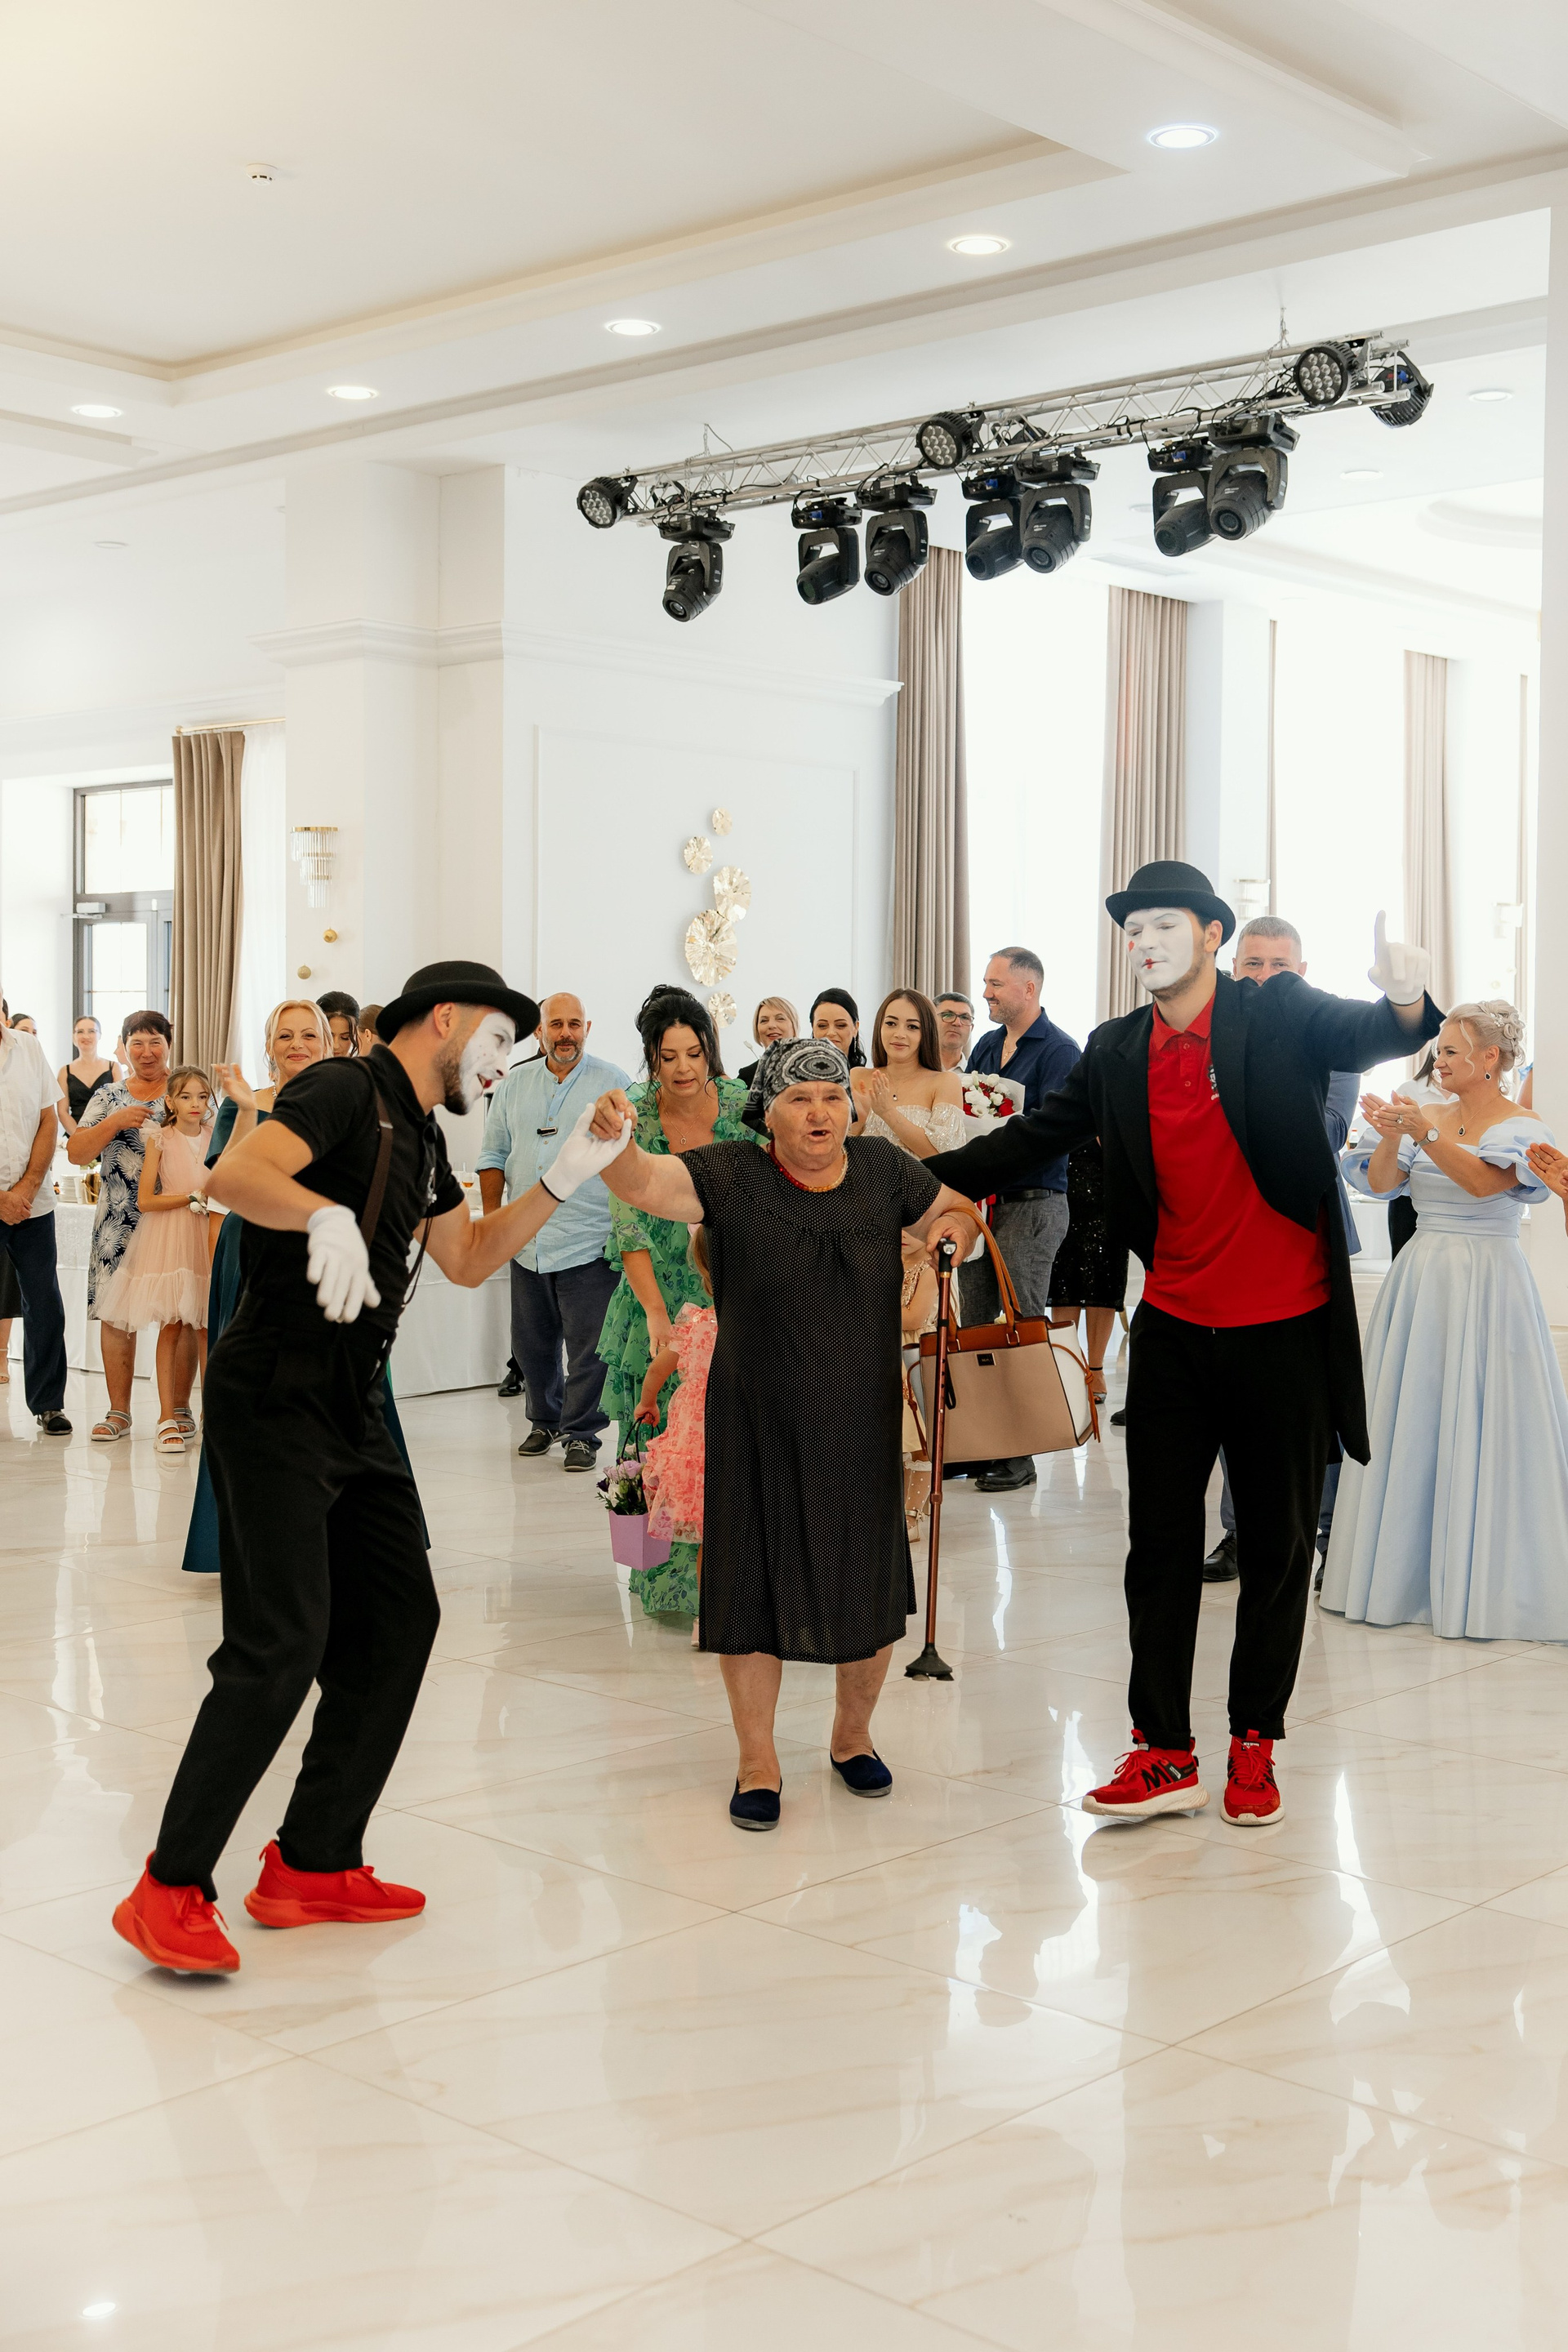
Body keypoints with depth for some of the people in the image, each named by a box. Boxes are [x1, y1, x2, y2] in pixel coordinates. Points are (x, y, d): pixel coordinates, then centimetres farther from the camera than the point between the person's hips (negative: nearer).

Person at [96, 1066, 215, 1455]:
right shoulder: (160, 1139, -2)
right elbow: (145, 1201, -7)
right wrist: (193, 1197, -12)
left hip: (208, 1237, 3)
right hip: (168, 1238, -3)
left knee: (207, 1328, 2)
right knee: (171, 1328, -3)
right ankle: (167, 1418, 1)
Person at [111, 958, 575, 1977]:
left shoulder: (422, 1138, 17)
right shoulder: (346, 1092, -11)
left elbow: (469, 1260, 24)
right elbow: (233, 1173, -26)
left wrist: (560, 1182, 14)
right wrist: (327, 1216, -43)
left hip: (354, 1414, 10)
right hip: (276, 1400, -10)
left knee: (398, 1622, 9)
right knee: (283, 1642, -14)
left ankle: (312, 1865, 17)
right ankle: (171, 1892, -4)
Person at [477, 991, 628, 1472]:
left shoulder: (612, 1081, -2)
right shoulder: (514, 1084, 10)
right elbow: (493, 1155, 15)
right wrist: (491, 1217, 6)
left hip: (590, 1243, -4)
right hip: (526, 1241, 4)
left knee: (588, 1346, -2)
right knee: (531, 1343, 13)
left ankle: (581, 1432, 11)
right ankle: (545, 1421, 29)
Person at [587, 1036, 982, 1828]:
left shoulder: (883, 1169, 0)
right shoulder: (731, 1178, -10)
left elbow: (961, 1214, 15)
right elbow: (641, 1183, -26)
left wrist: (950, 1230, -9)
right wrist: (610, 1140, -47)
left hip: (862, 1427, 3)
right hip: (758, 1428, -3)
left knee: (870, 1586, 12)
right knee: (756, 1584, 3)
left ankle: (852, 1737, 38)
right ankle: (757, 1765, 21)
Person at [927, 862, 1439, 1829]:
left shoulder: (1283, 1013, -6)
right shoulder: (1118, 1051, 5)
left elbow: (1369, 1037, -21)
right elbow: (1036, 1134, 8)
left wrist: (1407, 1001, -45)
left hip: (1285, 1327, -3)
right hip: (1176, 1330, 3)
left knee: (1278, 1543, 8)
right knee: (1160, 1542, 5)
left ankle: (1255, 1746, 22)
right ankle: (1163, 1754, 13)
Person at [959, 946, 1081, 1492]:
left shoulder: (1059, 1050, -8)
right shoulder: (986, 1046, 16)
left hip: (1032, 1204, -7)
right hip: (981, 1198, 8)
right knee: (972, 1324, 8)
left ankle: (1020, 1452, 2)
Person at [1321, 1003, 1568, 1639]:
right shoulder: (1427, 1115, 9)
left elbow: (1484, 1182, -23)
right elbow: (1381, 1183, 0)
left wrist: (1424, 1131, -34)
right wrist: (1389, 1136, -18)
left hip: (1486, 1285, -5)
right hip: (1421, 1279, 5)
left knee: (1478, 1430, -4)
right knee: (1408, 1425, 7)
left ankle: (1486, 1586, 6)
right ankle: (1406, 1572, 18)